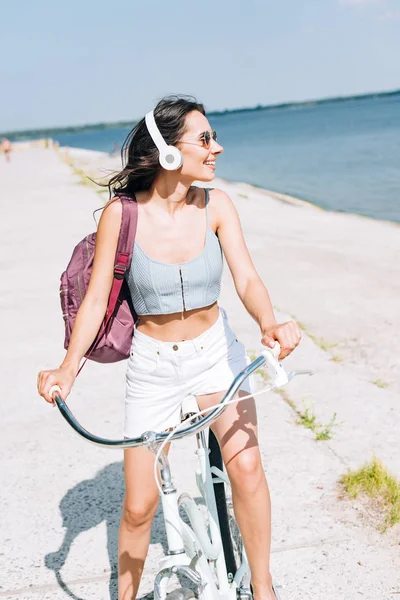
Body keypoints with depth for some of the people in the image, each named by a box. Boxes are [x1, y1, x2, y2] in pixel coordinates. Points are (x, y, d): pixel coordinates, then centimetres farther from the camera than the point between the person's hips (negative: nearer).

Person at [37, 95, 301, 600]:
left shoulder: (216, 206, -9)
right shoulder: (122, 213, -15)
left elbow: (247, 279, -15)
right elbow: (95, 299, -12)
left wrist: (269, 323, -37)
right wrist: (69, 367, -25)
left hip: (214, 352, 1)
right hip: (152, 365, -1)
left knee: (245, 465, -19)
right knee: (139, 505, 3)